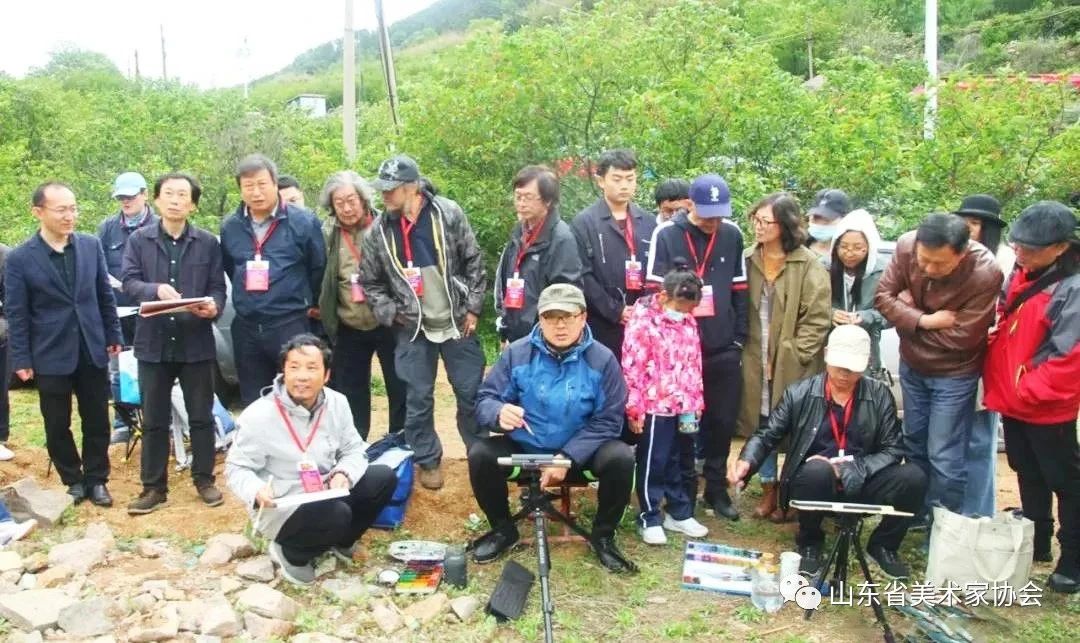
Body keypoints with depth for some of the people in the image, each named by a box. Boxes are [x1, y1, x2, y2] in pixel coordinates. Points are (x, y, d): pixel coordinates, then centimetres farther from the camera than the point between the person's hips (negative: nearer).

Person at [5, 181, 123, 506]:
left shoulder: (91, 245, 1)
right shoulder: (19, 258, -7)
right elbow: (16, 314, -4)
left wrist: (114, 336, 6)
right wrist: (21, 360, -5)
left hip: (92, 350, 2)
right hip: (51, 355, -2)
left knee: (97, 420, 9)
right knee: (57, 425, 9)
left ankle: (96, 480, 24)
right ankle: (73, 481, 26)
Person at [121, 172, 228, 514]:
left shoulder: (208, 242, 4)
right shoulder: (139, 240, 4)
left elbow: (218, 287, 2)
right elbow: (128, 281, -5)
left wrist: (213, 306, -21)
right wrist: (156, 289, -25)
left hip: (197, 342, 0)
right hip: (153, 342, 1)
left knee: (201, 416, 8)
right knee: (154, 419, 9)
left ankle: (204, 480, 22)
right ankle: (154, 486, 20)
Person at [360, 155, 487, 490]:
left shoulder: (448, 213, -8)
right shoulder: (380, 230, -3)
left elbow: (474, 262, -3)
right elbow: (370, 282, 7)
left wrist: (473, 309, -5)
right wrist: (391, 315, -4)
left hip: (457, 323, -1)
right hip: (413, 329, 1)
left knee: (471, 393, 8)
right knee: (418, 400, 7)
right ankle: (428, 461, 25)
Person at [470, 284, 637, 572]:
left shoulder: (602, 359, -12)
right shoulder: (516, 354, -9)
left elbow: (608, 420, -12)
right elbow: (485, 400, -8)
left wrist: (567, 457, -23)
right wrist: (499, 413, -34)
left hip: (580, 453, -1)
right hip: (524, 449, 1)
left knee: (620, 458, -28)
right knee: (480, 455, -25)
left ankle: (603, 536, -1)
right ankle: (503, 529, 3)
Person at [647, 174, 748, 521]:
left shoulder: (732, 235, 5)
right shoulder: (665, 235, -6)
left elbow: (739, 290, 10)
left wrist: (739, 338, 5)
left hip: (723, 350, 3)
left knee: (722, 422, 9)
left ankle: (717, 488, 26)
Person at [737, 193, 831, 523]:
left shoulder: (807, 264, -8)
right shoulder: (749, 260, 5)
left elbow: (818, 318, -10)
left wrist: (793, 354, -13)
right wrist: (745, 348, 0)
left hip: (793, 365, -4)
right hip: (756, 360, 4)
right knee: (762, 426, 11)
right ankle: (769, 490, 27)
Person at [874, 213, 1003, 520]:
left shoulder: (985, 273, -30)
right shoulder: (906, 245, -19)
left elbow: (961, 337, -24)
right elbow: (883, 296, -11)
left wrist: (910, 312, -16)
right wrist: (925, 321, -24)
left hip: (953, 373, -5)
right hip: (912, 363, 5)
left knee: (944, 458, -1)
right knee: (914, 443, 20)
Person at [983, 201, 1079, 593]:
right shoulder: (1022, 275, 3)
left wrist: (1022, 392, -19)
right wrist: (998, 386, 5)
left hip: (1047, 408, -8)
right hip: (1013, 401, 8)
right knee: (1028, 475, 20)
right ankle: (1036, 545, 36)